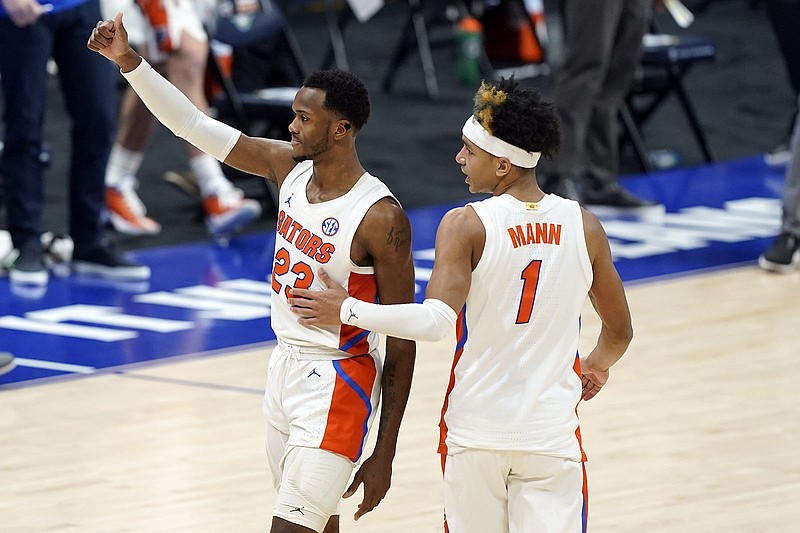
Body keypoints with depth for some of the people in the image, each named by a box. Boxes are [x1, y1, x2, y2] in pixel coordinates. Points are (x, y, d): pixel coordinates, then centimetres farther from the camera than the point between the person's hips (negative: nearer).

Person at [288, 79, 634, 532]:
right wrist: (597, 367, 32)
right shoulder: (584, 227, 0)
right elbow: (620, 332, 9)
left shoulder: (466, 226, -11)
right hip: (552, 434, 1)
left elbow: (437, 321, -24)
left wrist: (347, 309, -13)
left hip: (476, 429, -1)